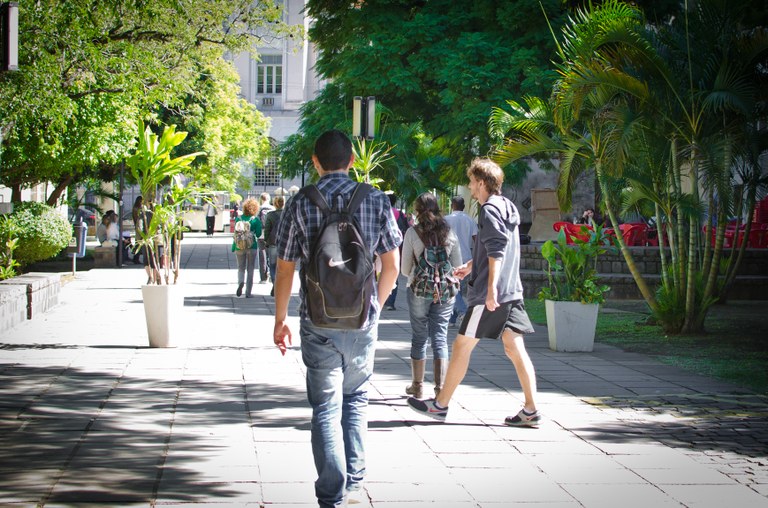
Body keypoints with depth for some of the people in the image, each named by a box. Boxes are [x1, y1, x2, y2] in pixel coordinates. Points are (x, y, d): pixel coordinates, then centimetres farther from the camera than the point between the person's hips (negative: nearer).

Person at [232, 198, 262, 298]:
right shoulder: (256, 220, -6)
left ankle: (240, 282, -18)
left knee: (241, 268, 13)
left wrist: (233, 248, 5)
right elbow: (258, 234, -8)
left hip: (240, 247, 1)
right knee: (250, 270, 8)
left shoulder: (238, 219, -2)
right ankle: (248, 293, 5)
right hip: (252, 247, -1)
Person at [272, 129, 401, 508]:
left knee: (326, 409, 3)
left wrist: (280, 320, 11)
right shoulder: (376, 201, 0)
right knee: (356, 399, 20)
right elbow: (392, 266, 4)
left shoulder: (300, 204, -3)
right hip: (363, 320, 2)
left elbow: (285, 269, -1)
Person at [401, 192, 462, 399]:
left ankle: (417, 385, 18)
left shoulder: (412, 233, -4)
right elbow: (458, 266, 6)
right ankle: (440, 386, -4)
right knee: (440, 337, 4)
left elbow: (405, 269, 0)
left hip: (419, 289, -2)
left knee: (419, 337, 10)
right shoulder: (449, 233, 2)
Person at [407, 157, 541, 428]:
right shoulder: (506, 207, 17)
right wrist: (470, 265, 37)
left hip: (490, 295, -9)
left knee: (462, 346, 1)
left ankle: (440, 405, 9)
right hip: (511, 292, 9)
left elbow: (496, 252, -22)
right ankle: (530, 410, 1)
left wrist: (491, 288, -27)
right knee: (515, 348, 6)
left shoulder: (489, 210, -12)